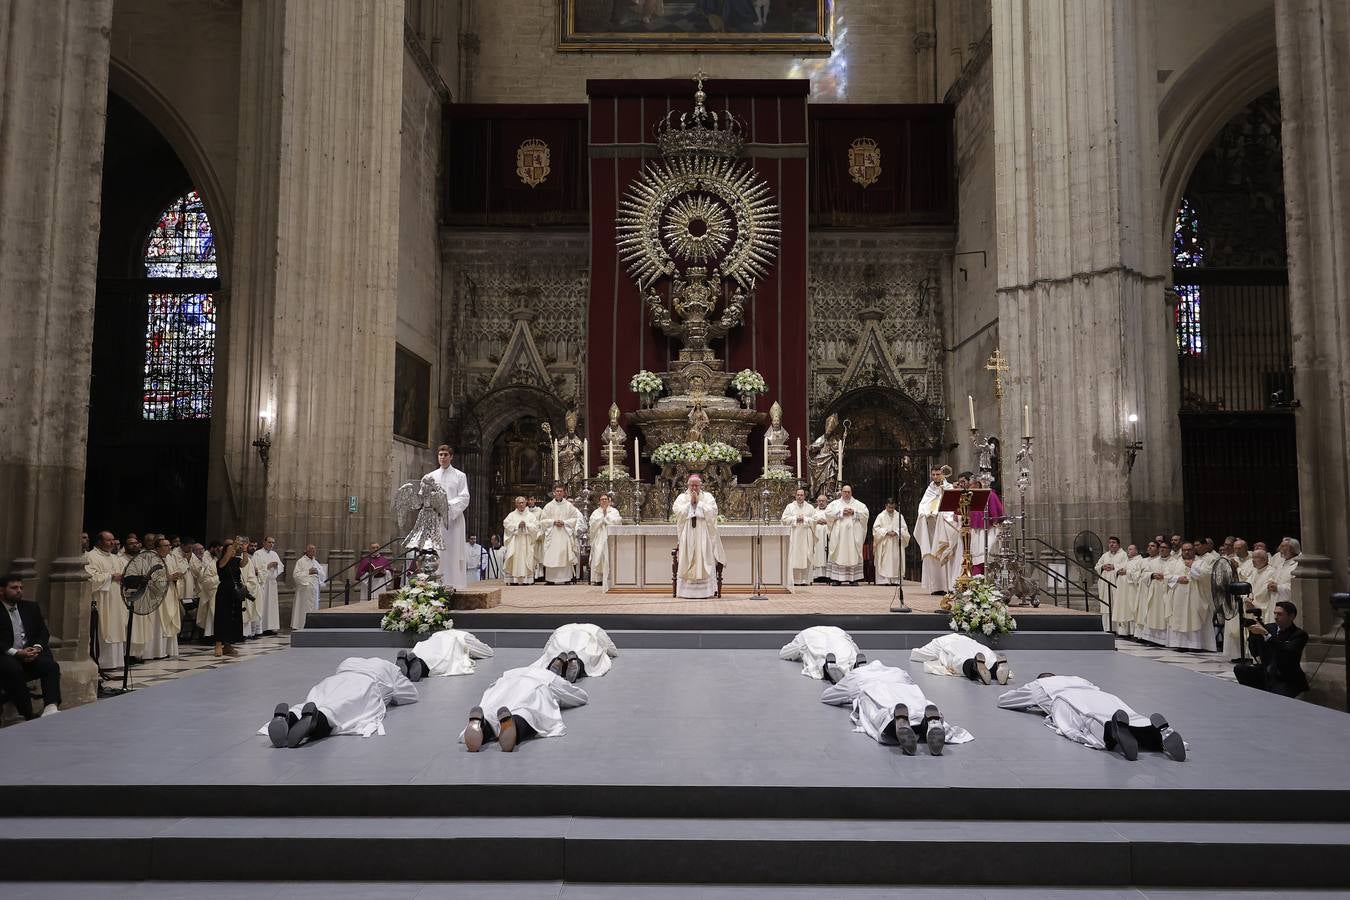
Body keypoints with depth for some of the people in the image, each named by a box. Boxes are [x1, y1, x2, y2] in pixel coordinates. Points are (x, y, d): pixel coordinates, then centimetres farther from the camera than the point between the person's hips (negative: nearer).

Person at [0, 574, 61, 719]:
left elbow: (43, 632, 14)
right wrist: (16, 653, -20)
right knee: (14, 669, -36)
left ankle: (51, 707, -41)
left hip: (31, 652, 4)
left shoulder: (31, 607, 18)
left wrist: (37, 648, -8)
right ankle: (29, 715, -31)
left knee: (51, 665, -26)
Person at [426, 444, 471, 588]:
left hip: (453, 518, -2)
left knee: (453, 550, -6)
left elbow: (464, 498, -2)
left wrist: (448, 505, -16)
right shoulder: (431, 476, 14)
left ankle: (452, 583, -5)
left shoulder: (459, 476, 6)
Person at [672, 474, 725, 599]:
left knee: (704, 561, -4)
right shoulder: (682, 497, 11)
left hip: (703, 536, -1)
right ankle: (686, 591, -2)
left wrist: (699, 502, -7)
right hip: (687, 535, 1)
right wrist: (690, 502, -6)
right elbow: (677, 512, -4)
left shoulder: (708, 497, 8)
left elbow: (712, 512, -6)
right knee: (686, 562, -3)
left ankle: (705, 590, -3)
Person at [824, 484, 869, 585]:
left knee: (853, 554, -2)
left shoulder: (858, 504, 15)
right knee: (838, 555, -5)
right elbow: (827, 512, -1)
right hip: (838, 534, -1)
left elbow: (865, 513, 4)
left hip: (853, 535, 1)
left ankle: (853, 578, 0)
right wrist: (841, 512, -9)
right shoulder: (835, 503, 12)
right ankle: (836, 578, -5)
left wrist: (854, 512, -8)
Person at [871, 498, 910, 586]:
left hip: (896, 545, 2)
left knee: (896, 561, -2)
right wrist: (886, 532, -13)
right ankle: (884, 580, -8)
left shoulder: (899, 516, 9)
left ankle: (895, 580, 0)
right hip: (884, 545, -2)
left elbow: (904, 528, 6)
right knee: (884, 562, -7)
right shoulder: (881, 516, 4)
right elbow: (876, 528, -2)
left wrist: (896, 532, -11)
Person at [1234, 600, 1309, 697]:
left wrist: (1265, 634, -31)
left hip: (1287, 680, -6)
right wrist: (1252, 632, -10)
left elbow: (1287, 652, -29)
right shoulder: (1270, 627, 7)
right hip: (1266, 673, 6)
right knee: (1239, 669, -12)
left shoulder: (1300, 634, -9)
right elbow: (1255, 652, 7)